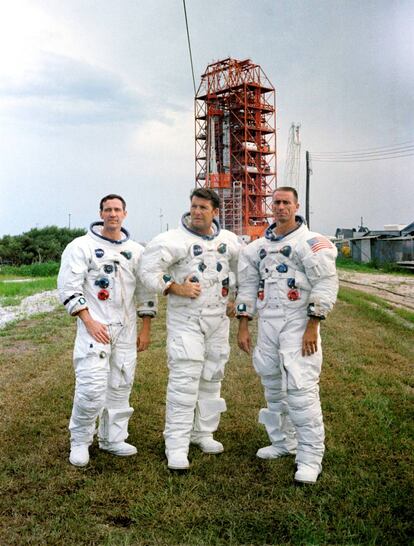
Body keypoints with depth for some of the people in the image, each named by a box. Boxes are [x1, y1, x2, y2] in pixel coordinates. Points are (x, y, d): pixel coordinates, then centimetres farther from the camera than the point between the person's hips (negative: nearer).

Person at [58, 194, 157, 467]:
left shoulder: (136, 251, 10)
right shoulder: (81, 246, -3)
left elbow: (146, 291, 14)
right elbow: (68, 288, -7)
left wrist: (146, 329, 10)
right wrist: (90, 322, -15)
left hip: (126, 329, 5)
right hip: (95, 327, -5)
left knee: (121, 386, 9)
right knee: (92, 387, -11)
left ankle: (113, 438, 24)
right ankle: (80, 441, 9)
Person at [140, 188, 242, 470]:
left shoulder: (229, 241, 5)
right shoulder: (175, 240, -11)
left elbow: (243, 267, 23)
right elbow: (149, 269, -15)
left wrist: (232, 294, 14)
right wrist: (176, 288, -19)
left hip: (218, 319, 6)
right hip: (186, 319, -5)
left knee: (212, 377, 14)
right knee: (184, 379, -9)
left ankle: (203, 432, 29)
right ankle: (177, 445, -2)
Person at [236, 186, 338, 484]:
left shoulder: (311, 242, -5)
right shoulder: (258, 246, 13)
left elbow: (326, 284, -10)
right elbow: (248, 286, 15)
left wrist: (312, 327, -15)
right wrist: (243, 326, 11)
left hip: (298, 325, -6)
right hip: (267, 324, 6)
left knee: (301, 388, -11)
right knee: (273, 387, 14)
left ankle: (311, 457, -1)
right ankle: (283, 442, 31)